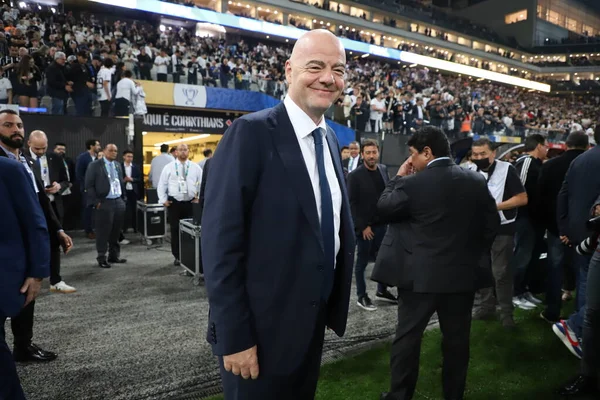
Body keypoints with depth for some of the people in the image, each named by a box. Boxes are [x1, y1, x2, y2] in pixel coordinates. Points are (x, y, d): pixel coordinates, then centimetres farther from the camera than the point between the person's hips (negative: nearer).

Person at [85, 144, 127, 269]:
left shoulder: (118, 165, 13)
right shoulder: (95, 165, -5)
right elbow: (89, 185, -8)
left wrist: (123, 199, 11)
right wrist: (96, 202, -12)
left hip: (119, 202, 6)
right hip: (104, 203, -5)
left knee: (116, 232, 11)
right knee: (103, 232, -1)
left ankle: (114, 256, 22)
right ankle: (102, 258, 10)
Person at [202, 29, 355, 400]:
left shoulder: (330, 140, 7)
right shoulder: (252, 132, -17)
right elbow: (221, 239, -20)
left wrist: (334, 305, 11)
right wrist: (235, 336, -19)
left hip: (313, 321, 7)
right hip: (261, 327, -7)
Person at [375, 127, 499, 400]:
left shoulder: (413, 183, -14)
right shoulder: (476, 181, 1)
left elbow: (383, 211, -1)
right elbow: (492, 224, 6)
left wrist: (398, 177, 6)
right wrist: (473, 255, 16)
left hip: (421, 275, -4)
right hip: (462, 274, 4)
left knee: (407, 336, 10)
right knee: (457, 339, 15)